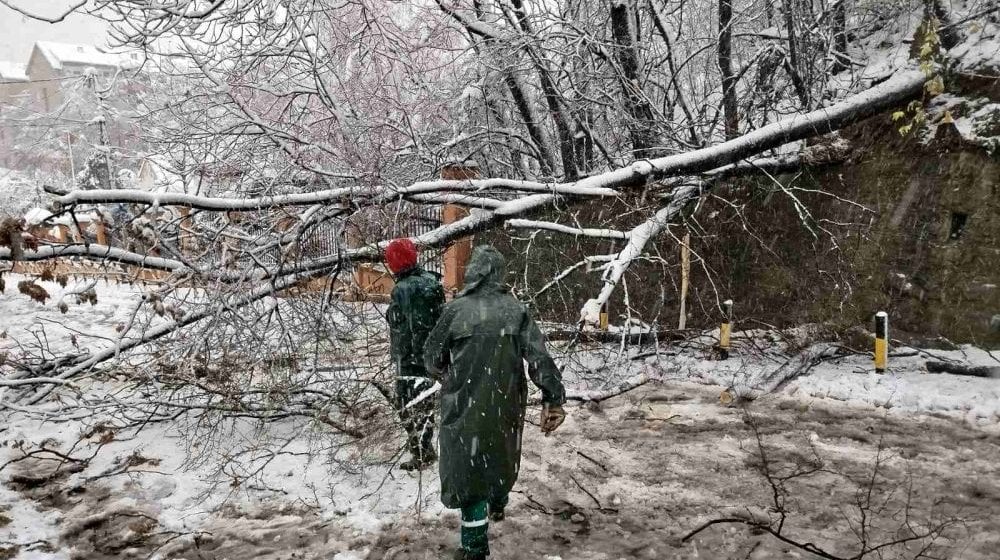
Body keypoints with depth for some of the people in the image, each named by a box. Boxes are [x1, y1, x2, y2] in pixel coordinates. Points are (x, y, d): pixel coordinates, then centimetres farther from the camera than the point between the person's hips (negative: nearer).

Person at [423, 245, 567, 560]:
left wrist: (447, 377, 19)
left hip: (465, 405, -3)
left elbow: (432, 359, -2)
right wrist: (553, 398, -7)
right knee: (501, 453, 27)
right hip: (507, 404, 4)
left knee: (467, 464, 7)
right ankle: (498, 506, 54)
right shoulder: (516, 311, -6)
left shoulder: (456, 309, -12)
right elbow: (540, 358, -11)